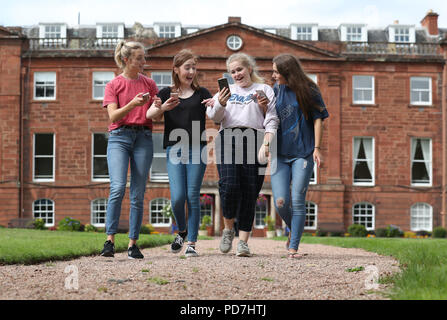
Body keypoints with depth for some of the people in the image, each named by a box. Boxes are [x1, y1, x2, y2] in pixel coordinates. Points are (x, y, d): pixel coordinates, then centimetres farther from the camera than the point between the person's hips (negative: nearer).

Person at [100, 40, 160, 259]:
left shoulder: (149, 84, 14)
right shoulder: (114, 85, 6)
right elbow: (113, 116, -5)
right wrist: (133, 104, -21)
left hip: (143, 138, 3)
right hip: (119, 137, -2)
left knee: (138, 194, -1)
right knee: (118, 187, -19)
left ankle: (133, 245, 3)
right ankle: (110, 241, -17)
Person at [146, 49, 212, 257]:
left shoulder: (201, 93, 12)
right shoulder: (166, 93, 11)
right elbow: (150, 115, -2)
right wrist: (163, 108, -24)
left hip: (196, 149, 0)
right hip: (174, 149, 0)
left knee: (193, 196, -4)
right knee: (178, 197, -9)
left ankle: (191, 242, 2)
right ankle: (182, 231, 18)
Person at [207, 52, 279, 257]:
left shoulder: (265, 90, 15)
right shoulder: (227, 90, 22)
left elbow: (272, 120, 7)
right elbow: (213, 116, 10)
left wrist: (266, 144, -7)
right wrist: (220, 104, -12)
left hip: (254, 140, -1)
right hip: (228, 139, 1)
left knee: (250, 192, -5)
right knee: (229, 185, -17)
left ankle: (243, 241, -1)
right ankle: (228, 229, 6)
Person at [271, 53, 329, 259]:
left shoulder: (308, 90, 0)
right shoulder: (275, 91, 11)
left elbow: (318, 119, 1)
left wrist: (317, 147, -7)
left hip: (303, 153, -3)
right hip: (279, 153, 3)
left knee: (297, 202, -6)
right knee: (280, 202, -6)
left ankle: (293, 247, 1)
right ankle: (293, 229, 24)